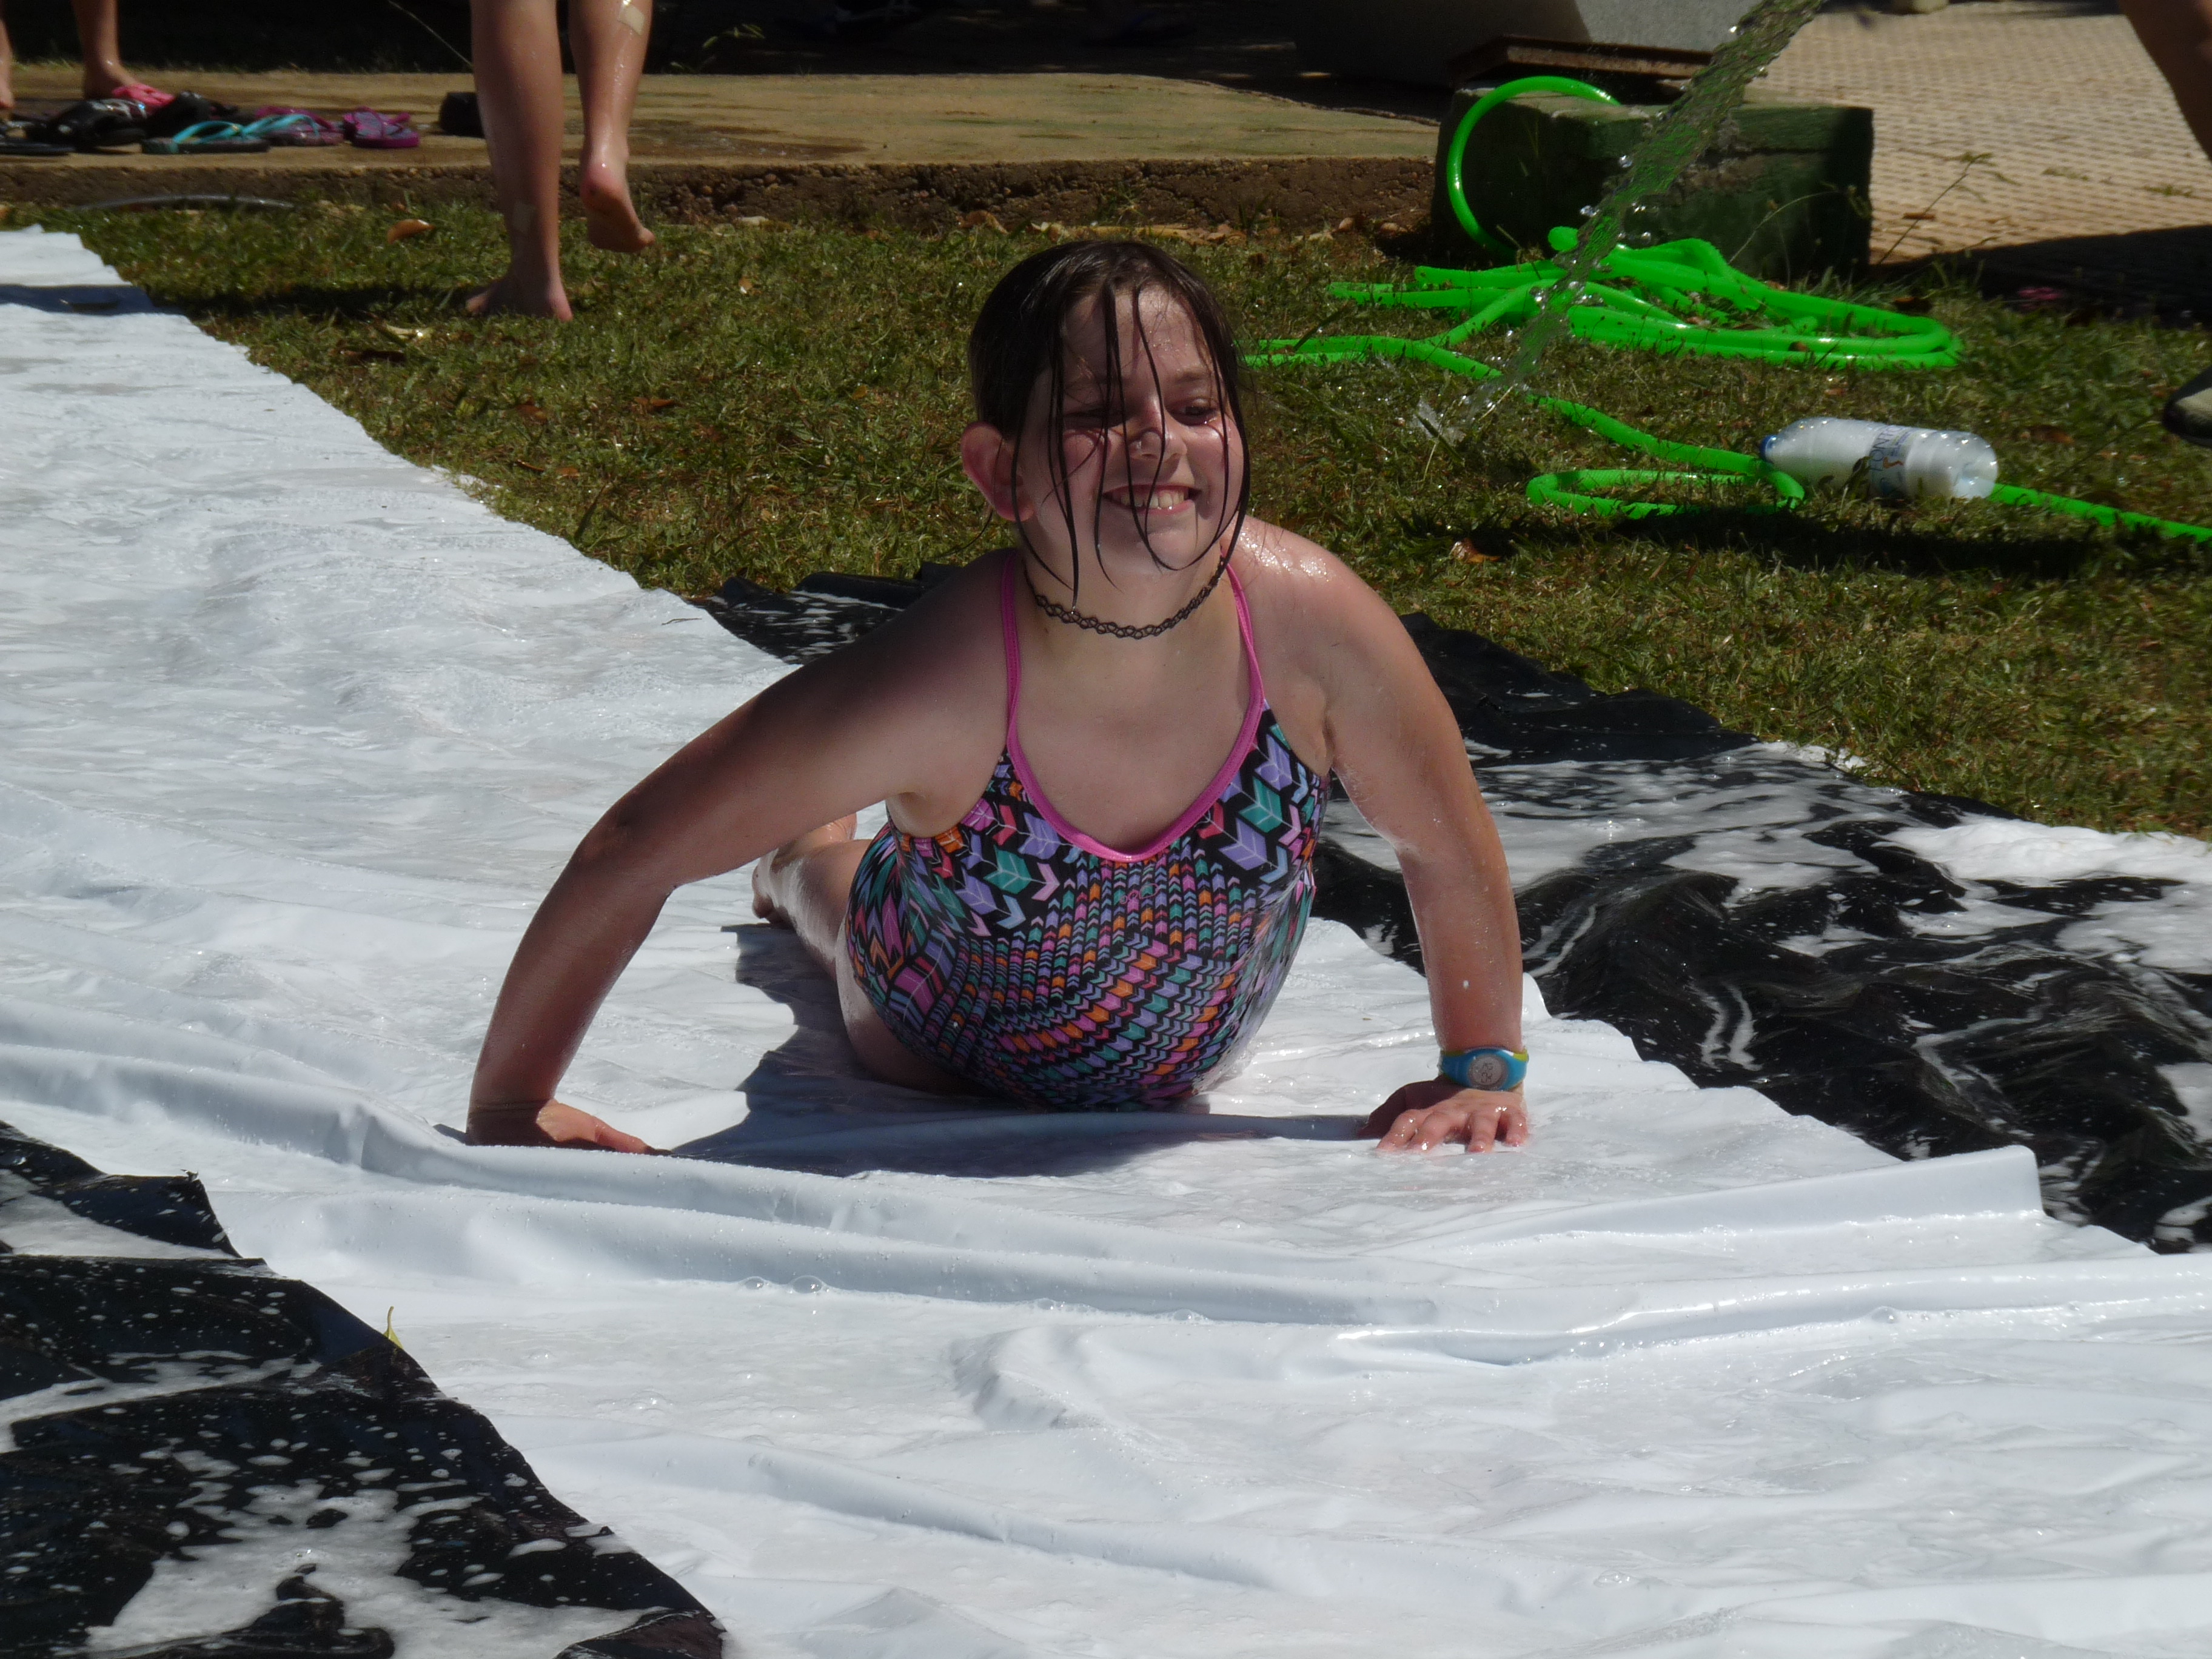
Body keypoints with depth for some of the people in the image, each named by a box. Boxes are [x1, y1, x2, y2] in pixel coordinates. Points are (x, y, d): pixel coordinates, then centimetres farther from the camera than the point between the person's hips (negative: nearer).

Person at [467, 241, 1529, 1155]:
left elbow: (1447, 845, -18)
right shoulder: (936, 684, -45)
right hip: (940, 1059, -2)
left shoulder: (1310, 621, -39)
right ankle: (810, 861, 62)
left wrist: (1483, 1072, -12)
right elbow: (635, 851, -35)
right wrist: (507, 1106, -31)